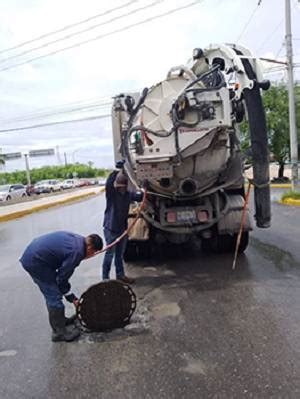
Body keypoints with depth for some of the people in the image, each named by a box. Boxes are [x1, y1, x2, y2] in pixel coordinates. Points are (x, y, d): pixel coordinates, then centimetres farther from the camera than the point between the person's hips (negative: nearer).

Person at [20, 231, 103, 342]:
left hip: (31, 254, 10)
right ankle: (59, 332, 15)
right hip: (35, 261, -10)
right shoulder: (76, 252, -21)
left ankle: (60, 320, 38)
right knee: (54, 297, 1)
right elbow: (62, 279, -12)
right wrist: (72, 298, 1)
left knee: (52, 293, 22)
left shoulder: (77, 238, 5)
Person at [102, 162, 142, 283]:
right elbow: (108, 184, -32)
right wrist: (117, 170, -39)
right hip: (110, 228, -5)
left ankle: (120, 275, 32)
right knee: (109, 254, 2)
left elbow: (139, 197, 8)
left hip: (122, 228, 6)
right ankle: (105, 278, 14)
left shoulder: (128, 194, 1)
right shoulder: (111, 193, -14)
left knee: (120, 254, 18)